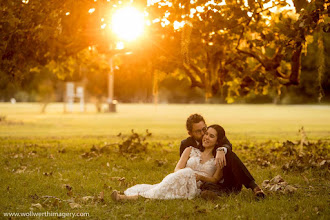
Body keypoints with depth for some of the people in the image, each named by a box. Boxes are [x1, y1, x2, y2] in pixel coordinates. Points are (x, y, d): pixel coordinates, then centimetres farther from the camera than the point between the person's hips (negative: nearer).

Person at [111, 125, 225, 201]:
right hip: (177, 182, 2)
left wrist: (200, 177, -12)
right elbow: (177, 169, 9)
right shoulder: (191, 150, 19)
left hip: (195, 189, -2)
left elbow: (215, 180, 5)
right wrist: (186, 173, -13)